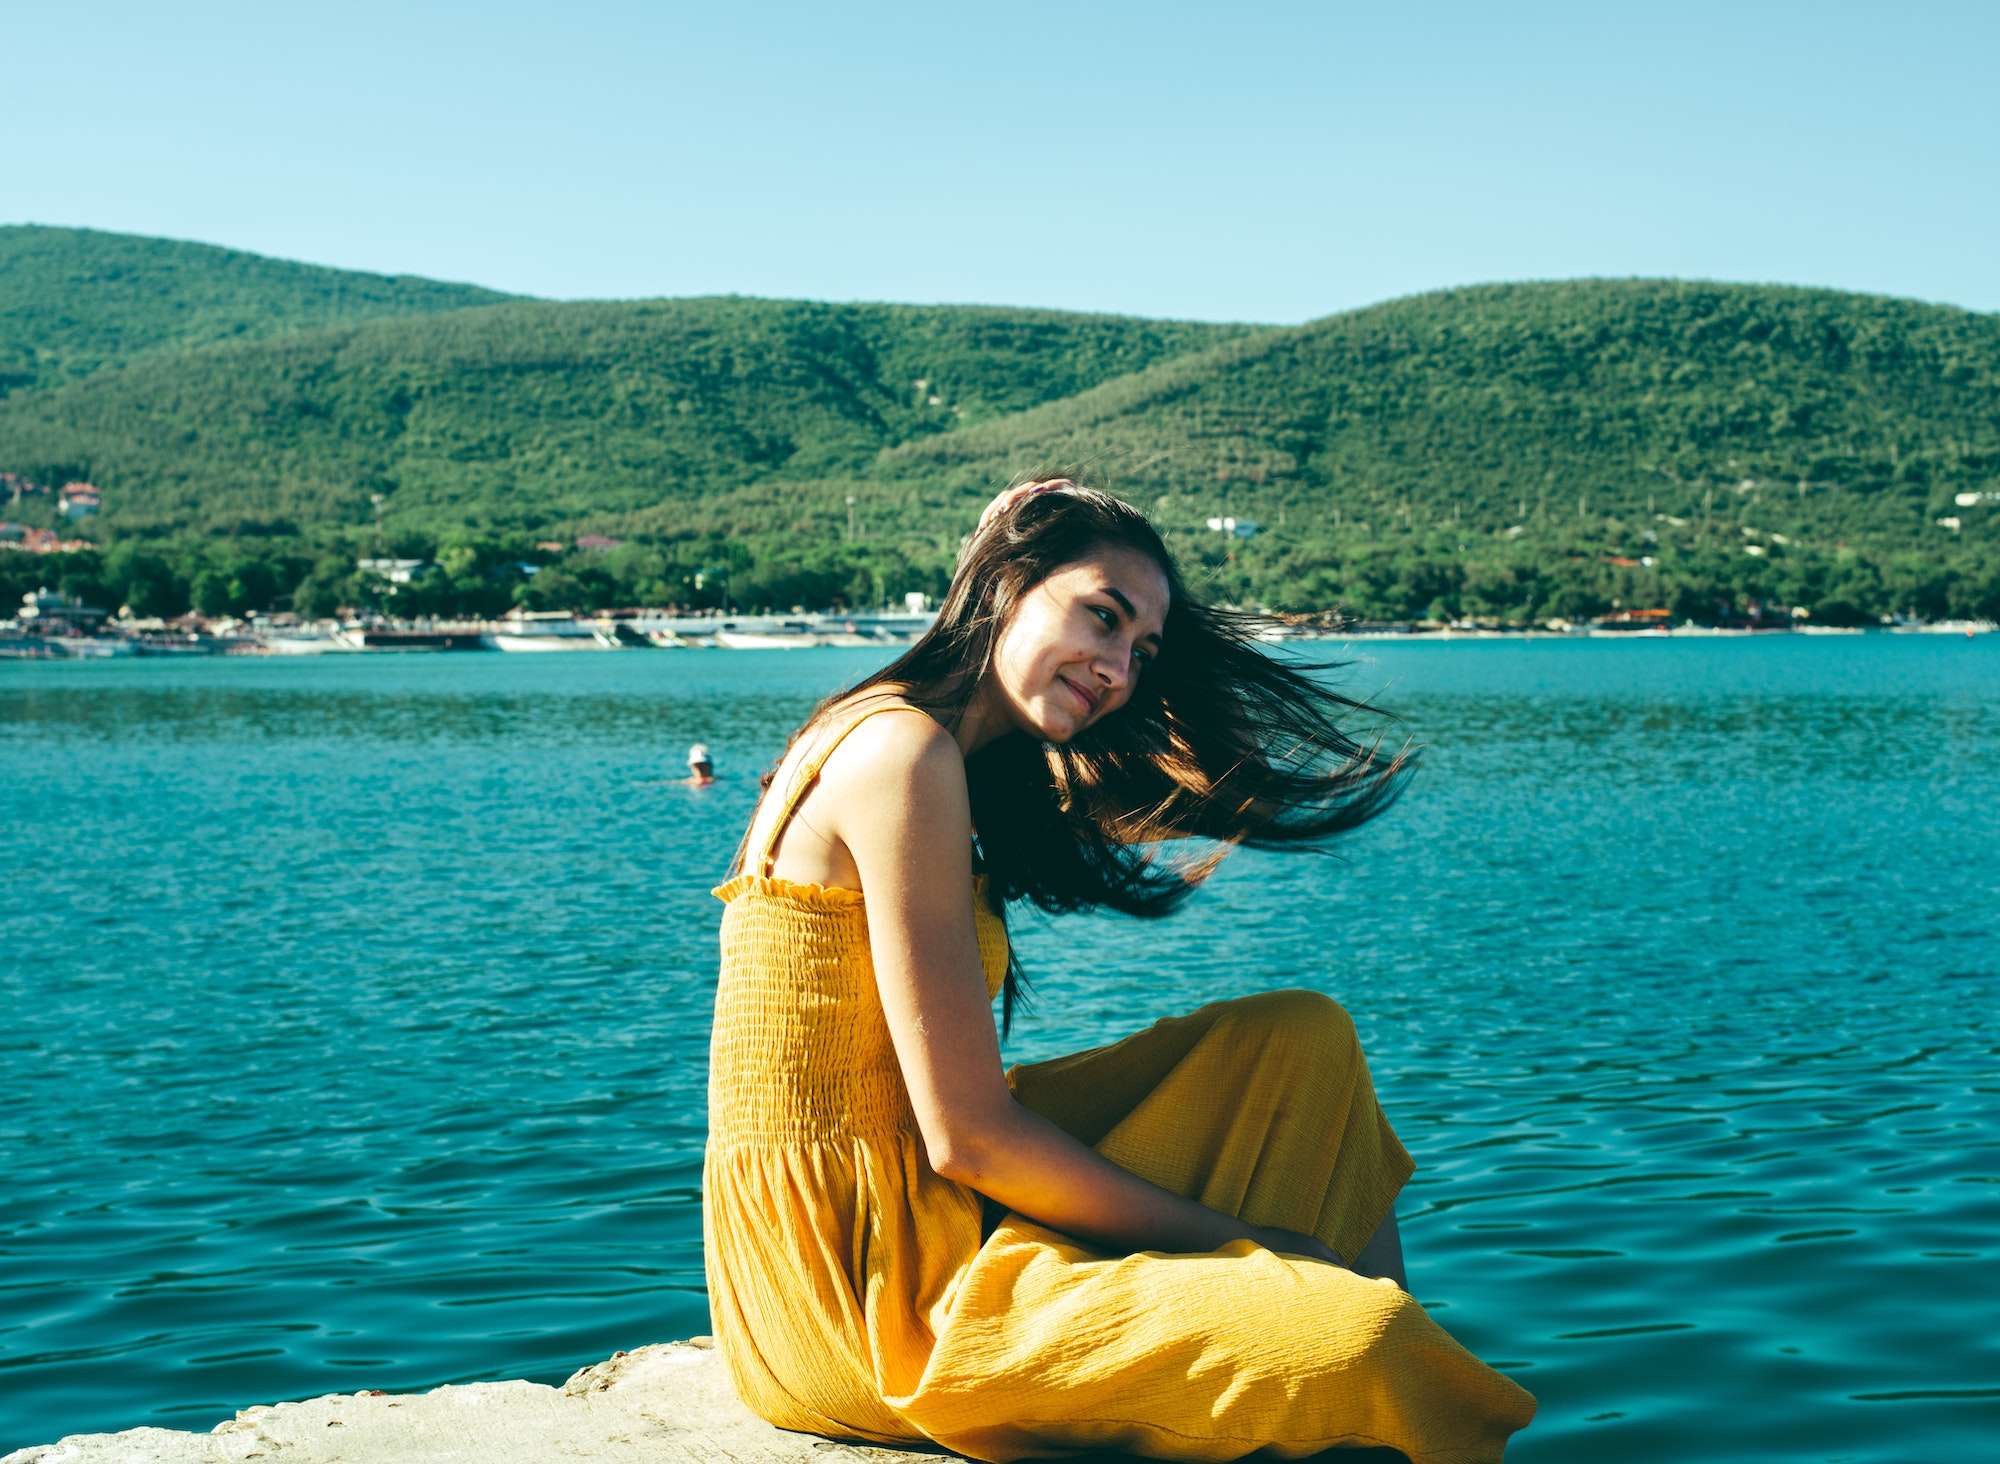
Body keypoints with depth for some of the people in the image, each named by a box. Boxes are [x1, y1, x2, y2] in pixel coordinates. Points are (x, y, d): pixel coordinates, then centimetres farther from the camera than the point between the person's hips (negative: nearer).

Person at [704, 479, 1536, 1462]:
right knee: (1355, 1343, -23)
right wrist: (1241, 1242, -8)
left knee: (1305, 1039, 10)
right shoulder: (903, 751, -15)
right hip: (853, 1301, -10)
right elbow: (968, 1136, -16)